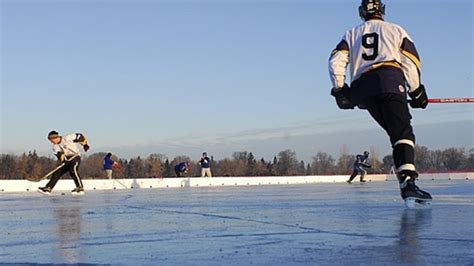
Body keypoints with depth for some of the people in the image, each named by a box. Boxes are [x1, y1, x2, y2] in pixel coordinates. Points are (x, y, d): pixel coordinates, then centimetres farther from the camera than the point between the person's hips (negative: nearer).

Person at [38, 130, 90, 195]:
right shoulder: (55, 147, 4)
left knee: (73, 170, -30)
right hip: (67, 161, 7)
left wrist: (85, 144, -10)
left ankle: (80, 188, -28)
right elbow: (58, 154, -13)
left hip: (75, 157, -7)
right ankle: (48, 188, 7)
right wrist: (63, 160, -32)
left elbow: (80, 136, -5)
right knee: (57, 173, 1)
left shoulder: (68, 138, -13)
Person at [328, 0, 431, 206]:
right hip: (390, 80, -3)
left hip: (362, 87, 3)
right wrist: (417, 92, 18)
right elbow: (411, 62, 13)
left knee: (395, 131, 14)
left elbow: (336, 61, 13)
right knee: (403, 132, -13)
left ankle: (406, 182, 3)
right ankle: (407, 183, -33)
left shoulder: (352, 34, 28)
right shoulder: (396, 30, 23)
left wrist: (339, 89, 14)